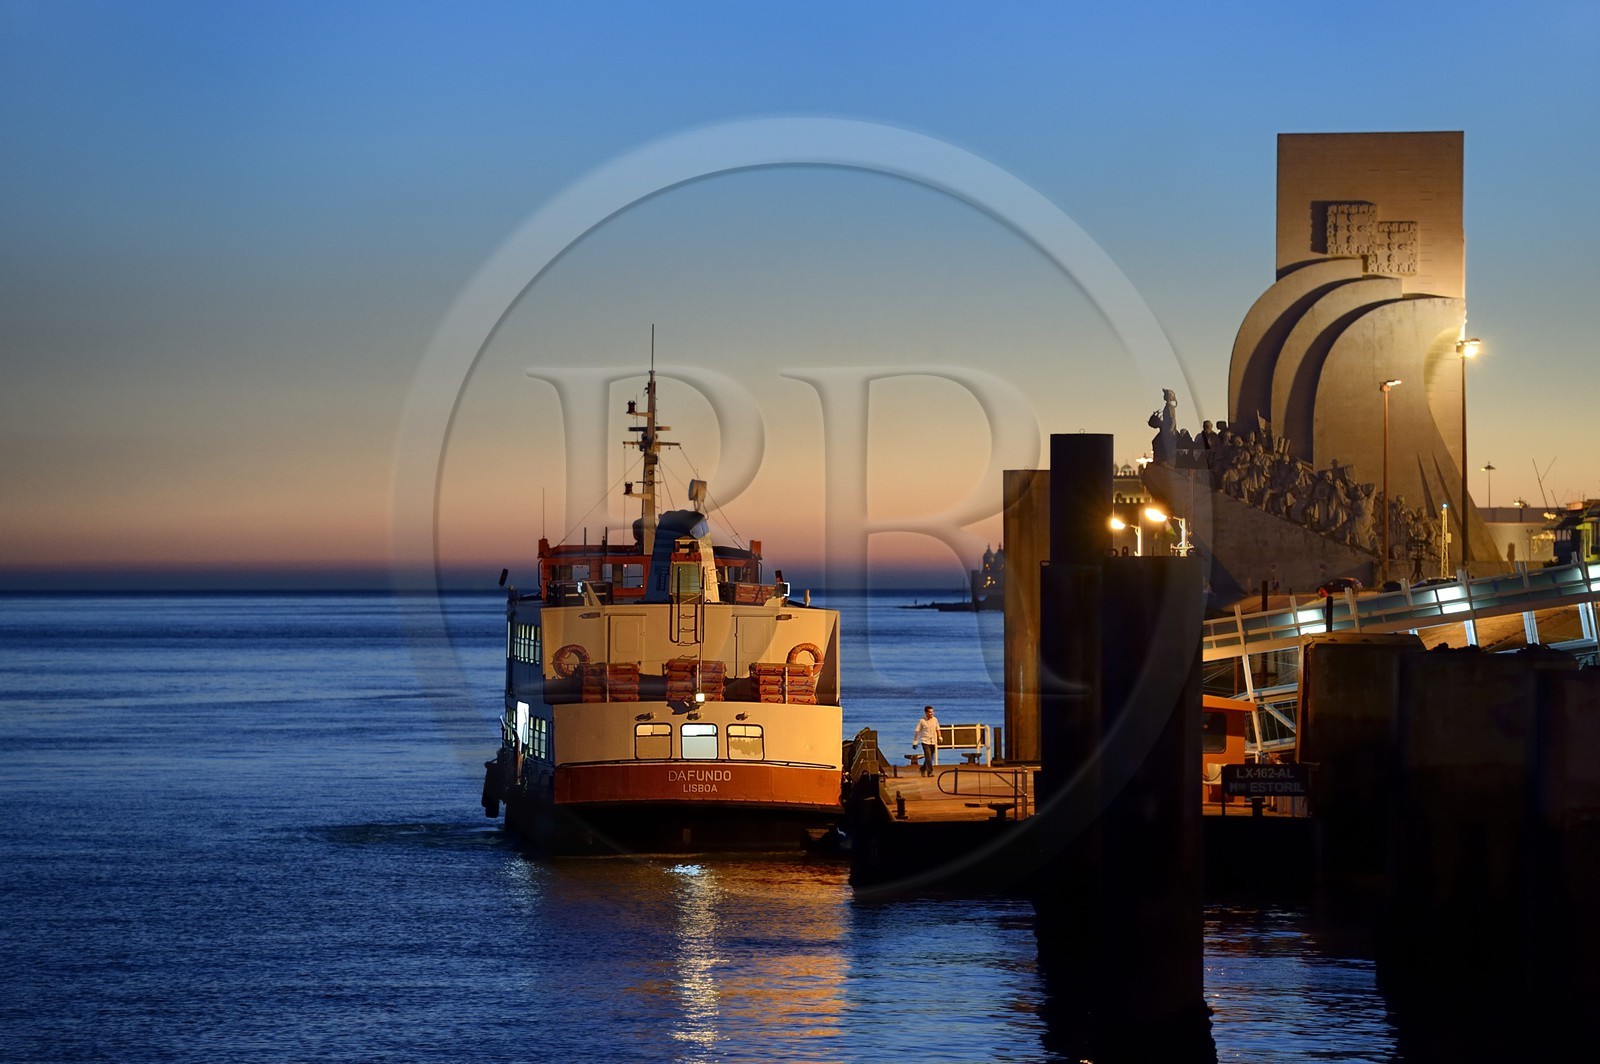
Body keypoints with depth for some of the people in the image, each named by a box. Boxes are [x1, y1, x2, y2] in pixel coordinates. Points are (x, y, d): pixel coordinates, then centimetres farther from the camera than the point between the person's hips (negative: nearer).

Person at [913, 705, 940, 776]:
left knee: (930, 757, 11)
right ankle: (929, 771, -9)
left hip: (933, 742, 4)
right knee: (928, 757, -12)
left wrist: (939, 738, 2)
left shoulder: (935, 719, 4)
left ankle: (923, 769, 31)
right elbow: (917, 731, -4)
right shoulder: (922, 721, -8)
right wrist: (915, 742, -5)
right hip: (925, 741, -4)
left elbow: (937, 730, 14)